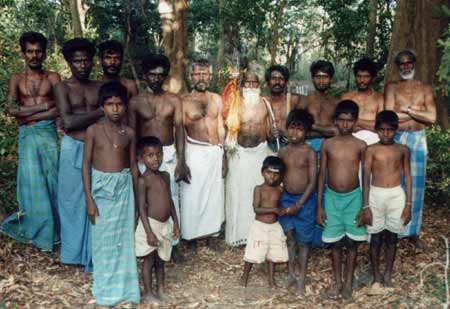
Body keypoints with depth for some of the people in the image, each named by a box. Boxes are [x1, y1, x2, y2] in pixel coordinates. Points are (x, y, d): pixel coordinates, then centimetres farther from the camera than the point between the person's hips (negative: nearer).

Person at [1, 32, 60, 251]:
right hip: (27, 136, 0)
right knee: (32, 182, -1)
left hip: (48, 134, 0)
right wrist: (44, 105, -9)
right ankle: (38, 230, 10)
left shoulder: (53, 78, 6)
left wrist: (28, 116, -9)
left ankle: (50, 228, 13)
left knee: (50, 180, 1)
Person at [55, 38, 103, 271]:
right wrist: (98, 113, -12)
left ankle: (93, 253, 15)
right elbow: (68, 121, -13)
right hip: (73, 149, -2)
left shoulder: (100, 87, 8)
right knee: (72, 199, 8)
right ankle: (74, 250, 24)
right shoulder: (62, 87, -1)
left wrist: (79, 120, -10)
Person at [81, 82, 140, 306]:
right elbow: (86, 164, -4)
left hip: (124, 186, 2)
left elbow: (133, 165, 7)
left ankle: (124, 286, 21)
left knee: (124, 237, 7)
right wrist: (89, 198, -9)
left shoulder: (129, 133, 2)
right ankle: (106, 288, 23)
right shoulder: (93, 131, -5)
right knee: (103, 238, 7)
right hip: (101, 186, -2)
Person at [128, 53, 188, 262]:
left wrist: (181, 161, -7)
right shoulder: (136, 102, 1)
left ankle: (173, 243, 16)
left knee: (171, 198, 3)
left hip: (169, 153, 1)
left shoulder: (174, 100, 2)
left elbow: (179, 130, -1)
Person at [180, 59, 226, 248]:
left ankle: (211, 234, 21)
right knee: (193, 195, 0)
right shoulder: (184, 101, -3)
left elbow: (220, 128, 12)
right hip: (195, 152, -4)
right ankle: (191, 236, 13)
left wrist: (223, 155, 9)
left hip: (216, 152, 4)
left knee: (214, 195, 9)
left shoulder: (216, 99, 9)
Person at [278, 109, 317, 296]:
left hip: (305, 200, -3)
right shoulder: (283, 151, 2)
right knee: (289, 237, 9)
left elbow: (312, 182, -13)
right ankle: (291, 274, 23)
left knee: (303, 241, 6)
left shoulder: (309, 153, -11)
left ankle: (302, 280, 17)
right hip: (286, 198, 4)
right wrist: (278, 198, 2)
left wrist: (299, 204, -16)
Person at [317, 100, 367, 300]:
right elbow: (322, 176, 1)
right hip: (332, 197, 1)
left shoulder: (360, 146, -3)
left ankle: (349, 282, 21)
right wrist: (319, 206, -1)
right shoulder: (327, 145, -2)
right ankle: (337, 281, 23)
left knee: (351, 242, 6)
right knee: (335, 242, 8)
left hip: (353, 197, -1)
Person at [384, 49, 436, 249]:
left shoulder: (425, 89, 7)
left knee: (416, 185, 7)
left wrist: (406, 109, -10)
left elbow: (432, 118, -6)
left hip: (418, 139, 2)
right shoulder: (392, 87, 3)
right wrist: (418, 112, -8)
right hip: (397, 139, -2)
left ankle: (413, 231, 17)